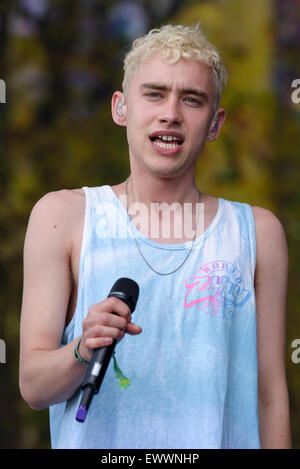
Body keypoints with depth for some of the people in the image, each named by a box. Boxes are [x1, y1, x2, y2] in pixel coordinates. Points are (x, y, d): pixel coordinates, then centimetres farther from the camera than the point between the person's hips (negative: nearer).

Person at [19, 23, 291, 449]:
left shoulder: (257, 232, 3)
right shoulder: (62, 215, -1)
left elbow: (271, 396, 4)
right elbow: (33, 388, -4)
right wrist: (83, 351, -22)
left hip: (218, 441, 2)